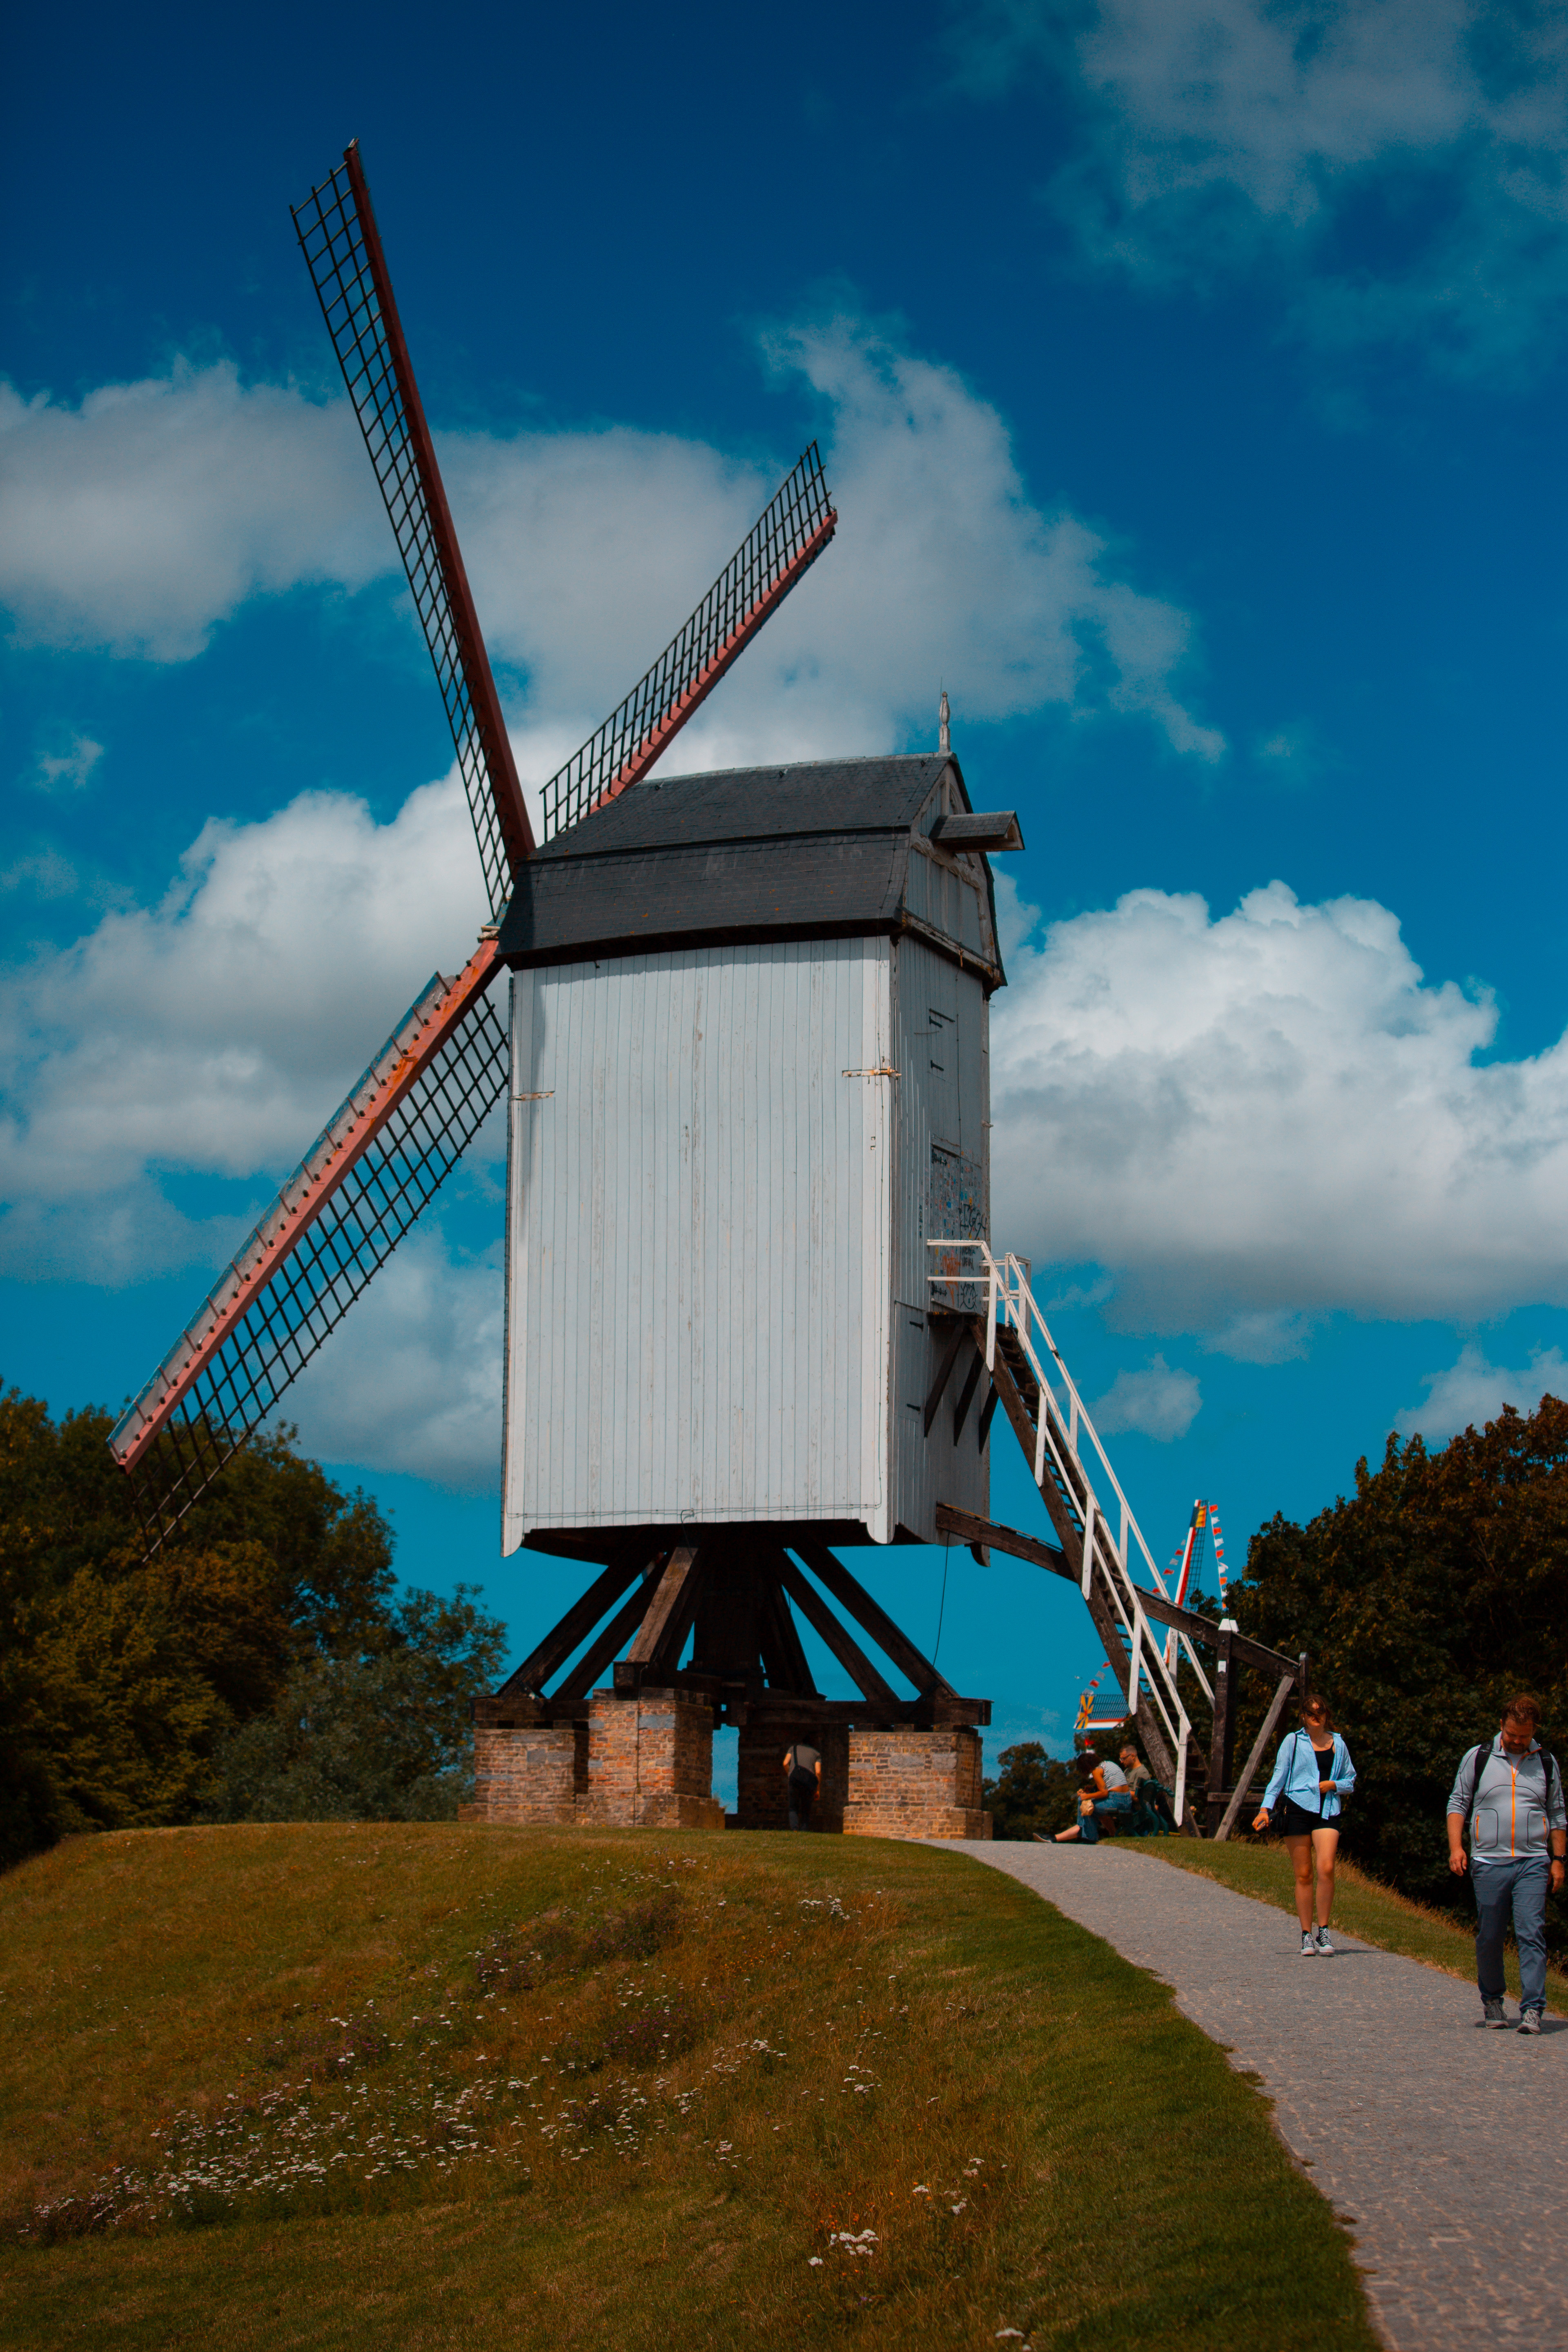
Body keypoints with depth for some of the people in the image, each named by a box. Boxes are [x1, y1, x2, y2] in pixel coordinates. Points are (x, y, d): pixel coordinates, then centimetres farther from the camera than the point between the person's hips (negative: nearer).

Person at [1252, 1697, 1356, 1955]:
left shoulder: (1338, 1745, 16)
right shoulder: (1293, 1742, 10)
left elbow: (1350, 1782, 22)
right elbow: (1278, 1777, 6)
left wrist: (1333, 1785, 0)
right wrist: (1265, 1808, -5)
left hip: (1327, 1811, 1)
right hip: (1297, 1808, -1)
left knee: (1326, 1869, -17)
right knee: (1304, 1875, -1)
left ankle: (1323, 1931, -7)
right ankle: (1307, 1936, 6)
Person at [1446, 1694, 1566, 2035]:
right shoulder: (1477, 1759, 7)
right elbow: (1458, 1803, 8)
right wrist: (1456, 1846, -5)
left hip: (1534, 1863, 0)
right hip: (1488, 1863, 0)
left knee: (1531, 1935, -10)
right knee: (1489, 1938, 3)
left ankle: (1533, 2010, -11)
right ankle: (1492, 2001, 20)